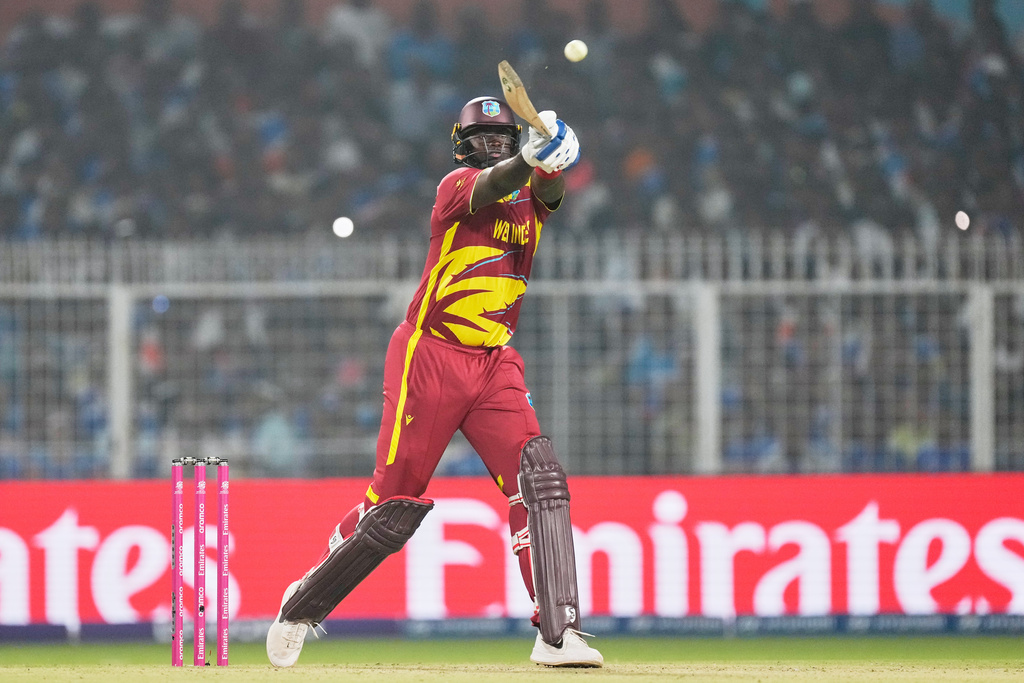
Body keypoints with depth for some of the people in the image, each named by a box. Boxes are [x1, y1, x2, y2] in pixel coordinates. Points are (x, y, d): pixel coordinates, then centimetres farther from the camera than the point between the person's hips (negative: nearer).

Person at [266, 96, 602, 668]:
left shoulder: (531, 196, 9)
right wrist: (530, 157, -49)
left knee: (540, 478, -15)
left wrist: (548, 159, -39)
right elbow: (492, 185, -28)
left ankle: (558, 633, -19)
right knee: (396, 505, -1)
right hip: (431, 357, -5)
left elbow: (548, 186, -15)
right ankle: (303, 606, 21)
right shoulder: (458, 187, -5)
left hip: (496, 365, 5)